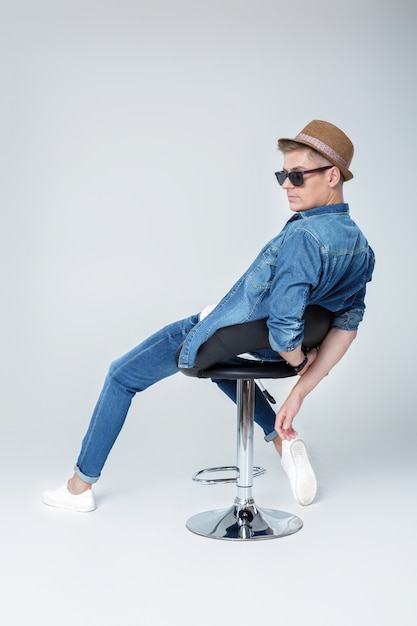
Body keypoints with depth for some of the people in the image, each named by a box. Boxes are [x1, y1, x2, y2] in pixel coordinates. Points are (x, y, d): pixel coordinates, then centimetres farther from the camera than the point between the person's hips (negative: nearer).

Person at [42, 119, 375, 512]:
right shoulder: (361, 247, -7)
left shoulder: (304, 237, -35)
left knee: (121, 376, 13)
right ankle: (282, 437, 22)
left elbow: (283, 325, -36)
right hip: (264, 348, 7)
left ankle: (80, 486, 25)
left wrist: (297, 360, -12)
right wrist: (300, 392, -3)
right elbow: (347, 326, -4)